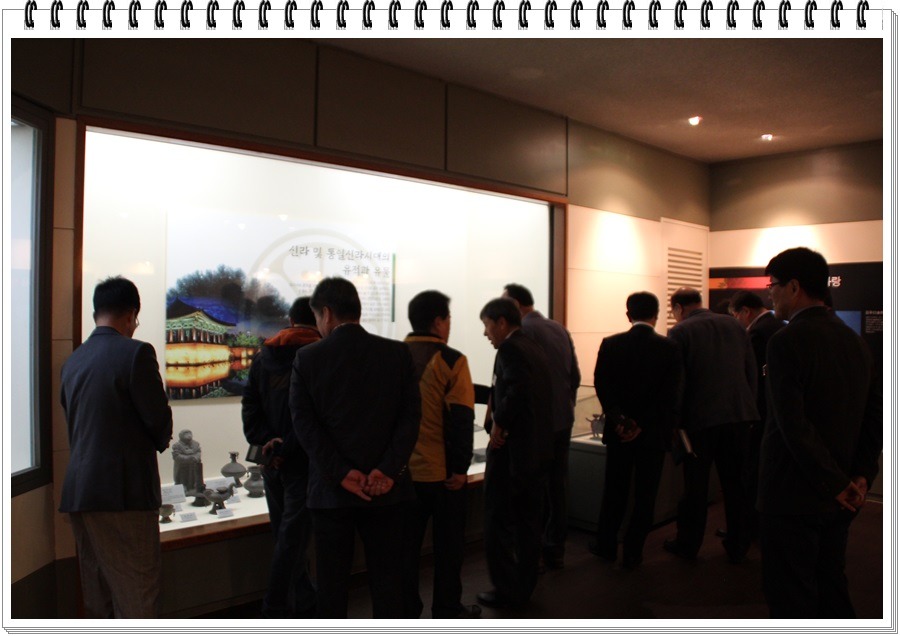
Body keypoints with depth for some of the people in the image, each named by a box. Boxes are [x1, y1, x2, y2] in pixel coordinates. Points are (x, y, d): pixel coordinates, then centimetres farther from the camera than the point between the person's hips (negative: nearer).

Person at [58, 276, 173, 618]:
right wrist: (159, 443, 11)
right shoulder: (136, 352, -11)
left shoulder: (73, 360, 10)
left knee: (97, 595, 17)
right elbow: (158, 418, -11)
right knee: (137, 596, 1)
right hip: (124, 491, -7)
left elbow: (74, 422, 14)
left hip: (79, 490, 7)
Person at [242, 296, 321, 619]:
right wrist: (286, 450, -12)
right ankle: (275, 613, 2)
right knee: (292, 540, -1)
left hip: (272, 460, 7)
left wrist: (265, 439, -2)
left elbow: (249, 405, 7)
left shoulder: (263, 355, 10)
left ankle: (304, 604, 29)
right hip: (303, 460, -6)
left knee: (288, 536, 17)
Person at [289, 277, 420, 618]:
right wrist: (387, 471, -10)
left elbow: (304, 423, -9)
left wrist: (342, 473, -11)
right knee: (387, 580, 12)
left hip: (331, 490, -1)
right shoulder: (398, 353, -1)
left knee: (331, 583, 12)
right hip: (386, 489, 1)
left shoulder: (307, 358, -4)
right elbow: (411, 415, -7)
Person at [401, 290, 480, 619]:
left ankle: (406, 610, 23)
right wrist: (460, 467, -12)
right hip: (442, 471, -4)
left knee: (406, 543, 14)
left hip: (402, 469, 4)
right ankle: (447, 612, 22)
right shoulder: (451, 360, -13)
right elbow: (461, 418, -18)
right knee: (447, 543, 12)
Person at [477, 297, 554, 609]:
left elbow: (517, 391, -30)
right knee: (529, 521, 17)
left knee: (499, 522, 5)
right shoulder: (534, 347, 10)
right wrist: (488, 397, 15)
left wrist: (499, 424, -18)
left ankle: (506, 589, 15)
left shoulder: (510, 349, -15)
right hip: (538, 448, 9)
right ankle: (525, 587, 28)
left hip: (511, 449, -9)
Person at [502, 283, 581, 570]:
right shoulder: (559, 328, 10)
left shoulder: (523, 330, -13)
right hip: (563, 421, 7)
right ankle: (555, 550, 23)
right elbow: (575, 376, 13)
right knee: (558, 485, 13)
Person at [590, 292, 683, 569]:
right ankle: (632, 552, 15)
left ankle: (606, 545, 25)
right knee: (645, 494, 9)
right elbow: (670, 394, -12)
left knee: (614, 491, 14)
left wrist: (620, 420, -12)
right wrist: (642, 425, -12)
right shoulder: (669, 348, -7)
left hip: (619, 431, 2)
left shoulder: (610, 345, -4)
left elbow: (602, 386, -9)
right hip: (654, 432, -1)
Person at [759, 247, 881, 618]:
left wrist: (837, 484, -14)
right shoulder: (855, 341, 8)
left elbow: (794, 426, -23)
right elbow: (876, 415, 9)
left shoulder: (787, 342, -18)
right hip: (839, 503, 8)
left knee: (791, 601, 4)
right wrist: (862, 476, 3)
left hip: (793, 497, -8)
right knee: (830, 588, 21)